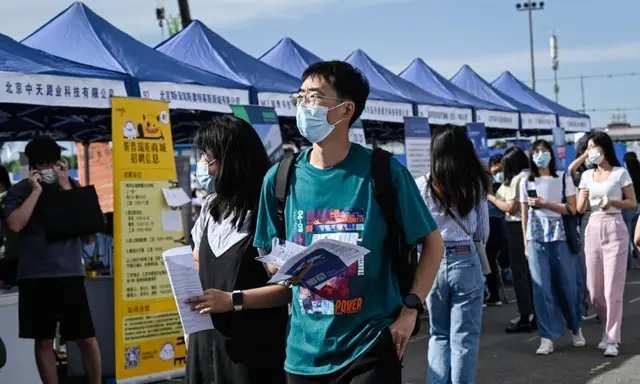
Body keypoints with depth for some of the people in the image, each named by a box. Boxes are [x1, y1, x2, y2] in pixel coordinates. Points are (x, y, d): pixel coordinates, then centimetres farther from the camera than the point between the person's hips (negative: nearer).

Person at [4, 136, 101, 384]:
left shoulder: (72, 186, 9)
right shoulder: (19, 191, 3)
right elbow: (15, 224, -13)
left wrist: (65, 186, -6)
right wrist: (36, 191, -10)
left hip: (70, 272, 1)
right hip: (35, 275, -1)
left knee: (87, 338, 0)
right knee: (43, 340, 7)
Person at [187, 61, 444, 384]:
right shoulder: (280, 179, 1)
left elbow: (432, 241, 1)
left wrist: (410, 308, -10)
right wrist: (232, 300, -7)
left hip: (370, 349, -4)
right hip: (304, 354, 4)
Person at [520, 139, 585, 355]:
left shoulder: (564, 179, 4)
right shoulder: (526, 183, 9)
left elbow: (572, 209, -3)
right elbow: (524, 215, 10)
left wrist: (544, 203, -10)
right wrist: (526, 243, 6)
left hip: (560, 237, -1)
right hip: (536, 239, 1)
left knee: (567, 285, 4)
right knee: (542, 287, -3)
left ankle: (576, 329, 26)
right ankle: (547, 338, 0)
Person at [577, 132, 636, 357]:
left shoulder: (620, 173, -1)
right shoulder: (586, 176, 11)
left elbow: (632, 203, -1)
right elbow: (580, 209, 10)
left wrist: (612, 202, -18)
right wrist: (583, 198, -12)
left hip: (614, 230, -5)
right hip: (592, 231, 5)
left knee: (612, 289, -7)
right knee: (594, 288, 7)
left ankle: (612, 340, 0)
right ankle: (610, 330, 28)